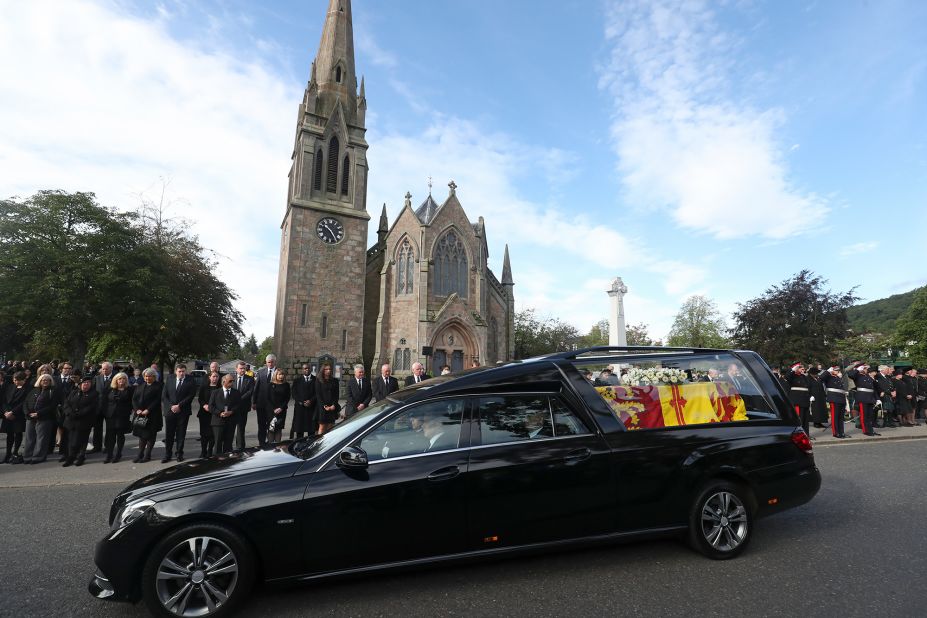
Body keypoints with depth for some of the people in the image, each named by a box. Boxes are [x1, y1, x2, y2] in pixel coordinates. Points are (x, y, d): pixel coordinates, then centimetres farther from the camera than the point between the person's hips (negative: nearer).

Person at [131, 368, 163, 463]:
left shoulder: (159, 386, -4)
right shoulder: (140, 386, 14)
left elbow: (158, 400, -11)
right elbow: (134, 399, 9)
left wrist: (148, 410, -17)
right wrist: (137, 409, -7)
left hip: (153, 415, -5)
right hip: (140, 414, 5)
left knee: (150, 435, 3)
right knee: (141, 434, 9)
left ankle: (147, 455, 10)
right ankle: (140, 454, 16)